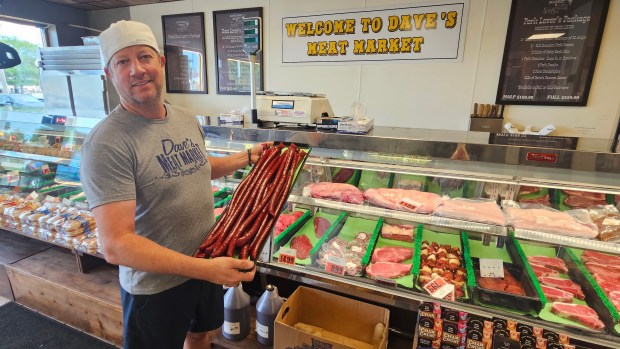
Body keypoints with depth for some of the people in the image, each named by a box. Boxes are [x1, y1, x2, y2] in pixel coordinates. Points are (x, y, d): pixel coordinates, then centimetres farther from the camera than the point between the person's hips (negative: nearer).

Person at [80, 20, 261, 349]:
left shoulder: (187, 119, -1)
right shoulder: (106, 143, -25)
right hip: (156, 284, -6)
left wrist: (246, 157, 8)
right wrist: (205, 269, -34)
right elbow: (115, 245, -28)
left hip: (207, 265, 6)